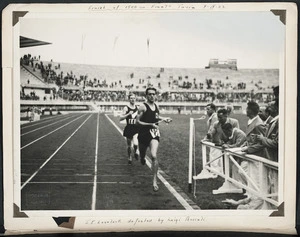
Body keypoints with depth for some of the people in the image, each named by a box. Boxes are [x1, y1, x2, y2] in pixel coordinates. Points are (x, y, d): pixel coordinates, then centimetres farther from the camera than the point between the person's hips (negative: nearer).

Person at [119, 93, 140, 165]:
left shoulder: (137, 107, 4)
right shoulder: (126, 108, -6)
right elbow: (120, 118, -12)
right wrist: (128, 114, -23)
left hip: (136, 128, 1)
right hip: (129, 128, -1)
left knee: (135, 144, -21)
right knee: (129, 145, 11)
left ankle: (136, 152, 10)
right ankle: (130, 158, 32)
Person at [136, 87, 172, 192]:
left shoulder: (156, 106, 7)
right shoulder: (143, 107, -10)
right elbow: (138, 121, -13)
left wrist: (164, 118, 10)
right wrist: (151, 124, -21)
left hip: (154, 133, 2)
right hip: (144, 133, -2)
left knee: (154, 156, -17)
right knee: (142, 156, 14)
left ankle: (155, 181, -12)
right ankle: (142, 158, 56)